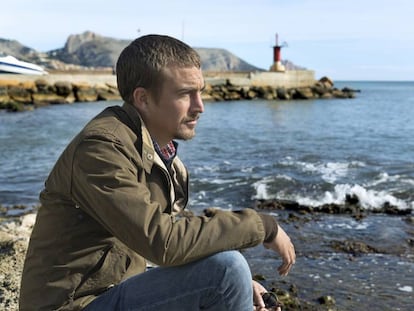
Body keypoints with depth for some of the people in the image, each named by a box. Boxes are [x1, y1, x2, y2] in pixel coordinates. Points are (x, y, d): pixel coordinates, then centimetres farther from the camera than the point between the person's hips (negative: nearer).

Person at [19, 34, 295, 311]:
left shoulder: (160, 149, 6)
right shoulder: (101, 149, -22)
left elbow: (176, 233, 12)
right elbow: (163, 241, -31)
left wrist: (237, 283, -1)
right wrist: (262, 226, -22)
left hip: (119, 288, 9)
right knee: (226, 266, -22)